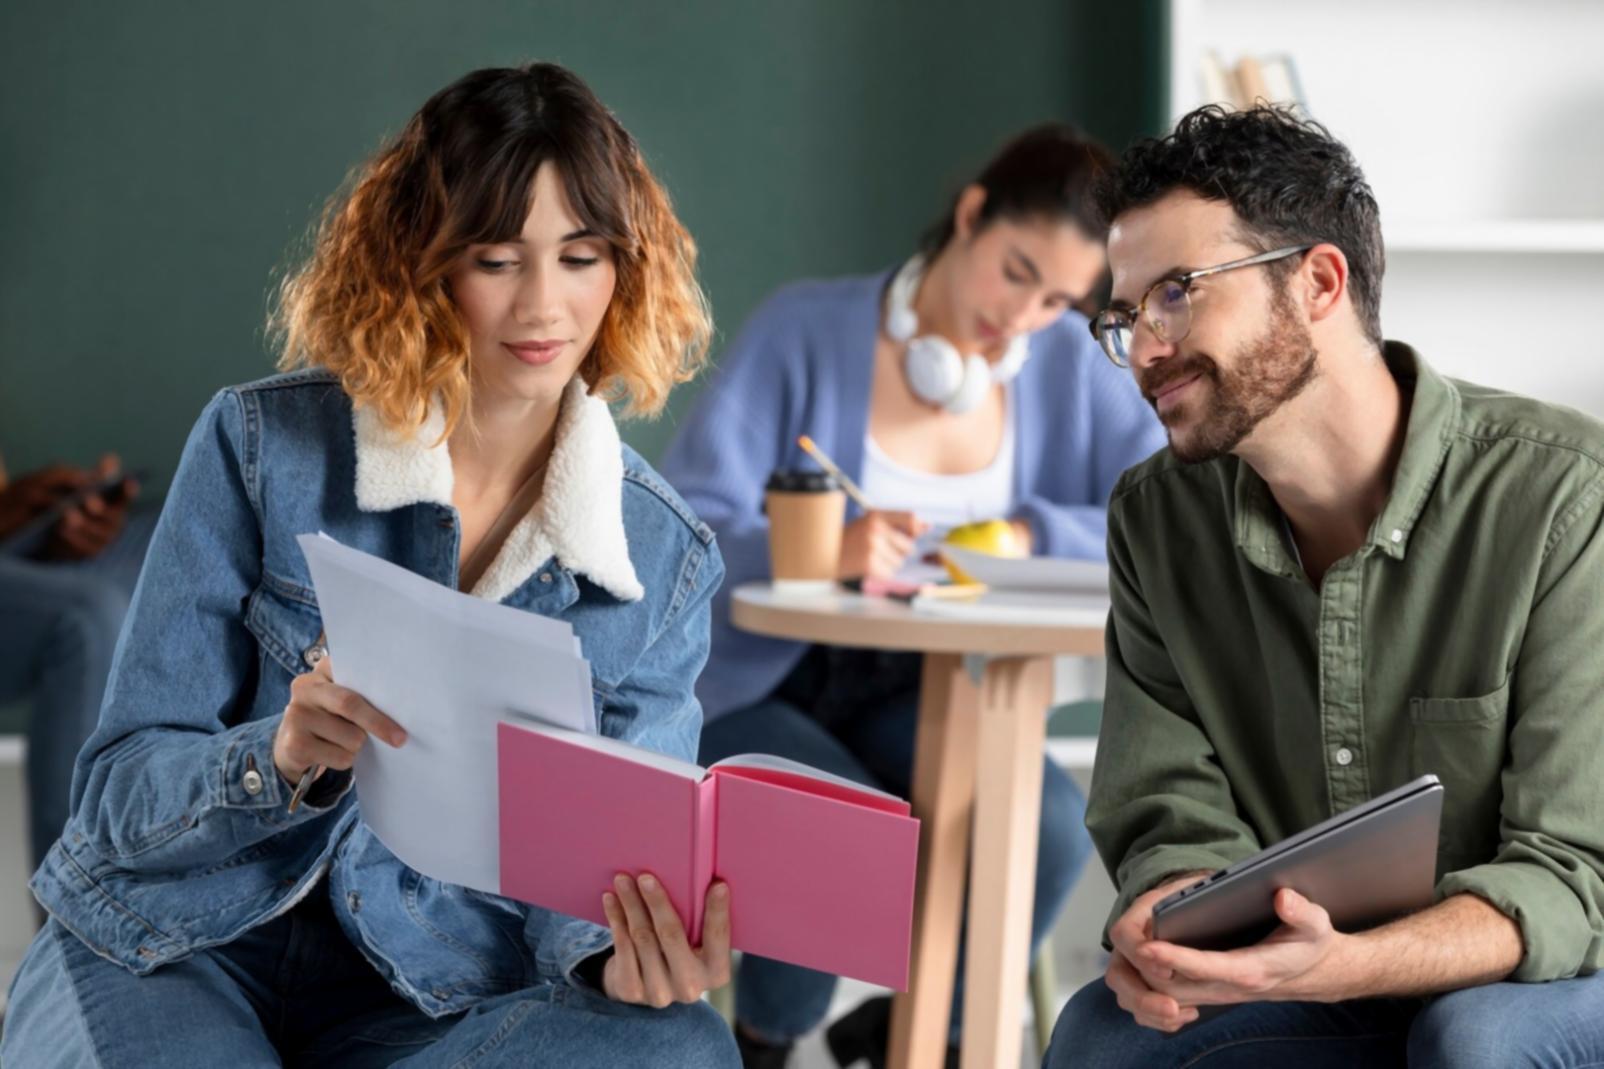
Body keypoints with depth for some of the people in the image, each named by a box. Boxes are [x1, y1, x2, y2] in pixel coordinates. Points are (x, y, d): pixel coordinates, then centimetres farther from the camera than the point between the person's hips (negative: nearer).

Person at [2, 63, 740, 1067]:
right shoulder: (260, 447, -6)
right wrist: (279, 755, -29)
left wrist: (618, 957, -27)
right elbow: (119, 793, -6)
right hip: (172, 950, -2)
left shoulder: (665, 560, 0)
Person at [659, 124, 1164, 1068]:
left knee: (1055, 827, -25)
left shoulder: (1068, 363, -1)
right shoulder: (805, 332, -13)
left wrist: (1032, 536, -23)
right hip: (752, 691, -4)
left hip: (913, 695, 4)